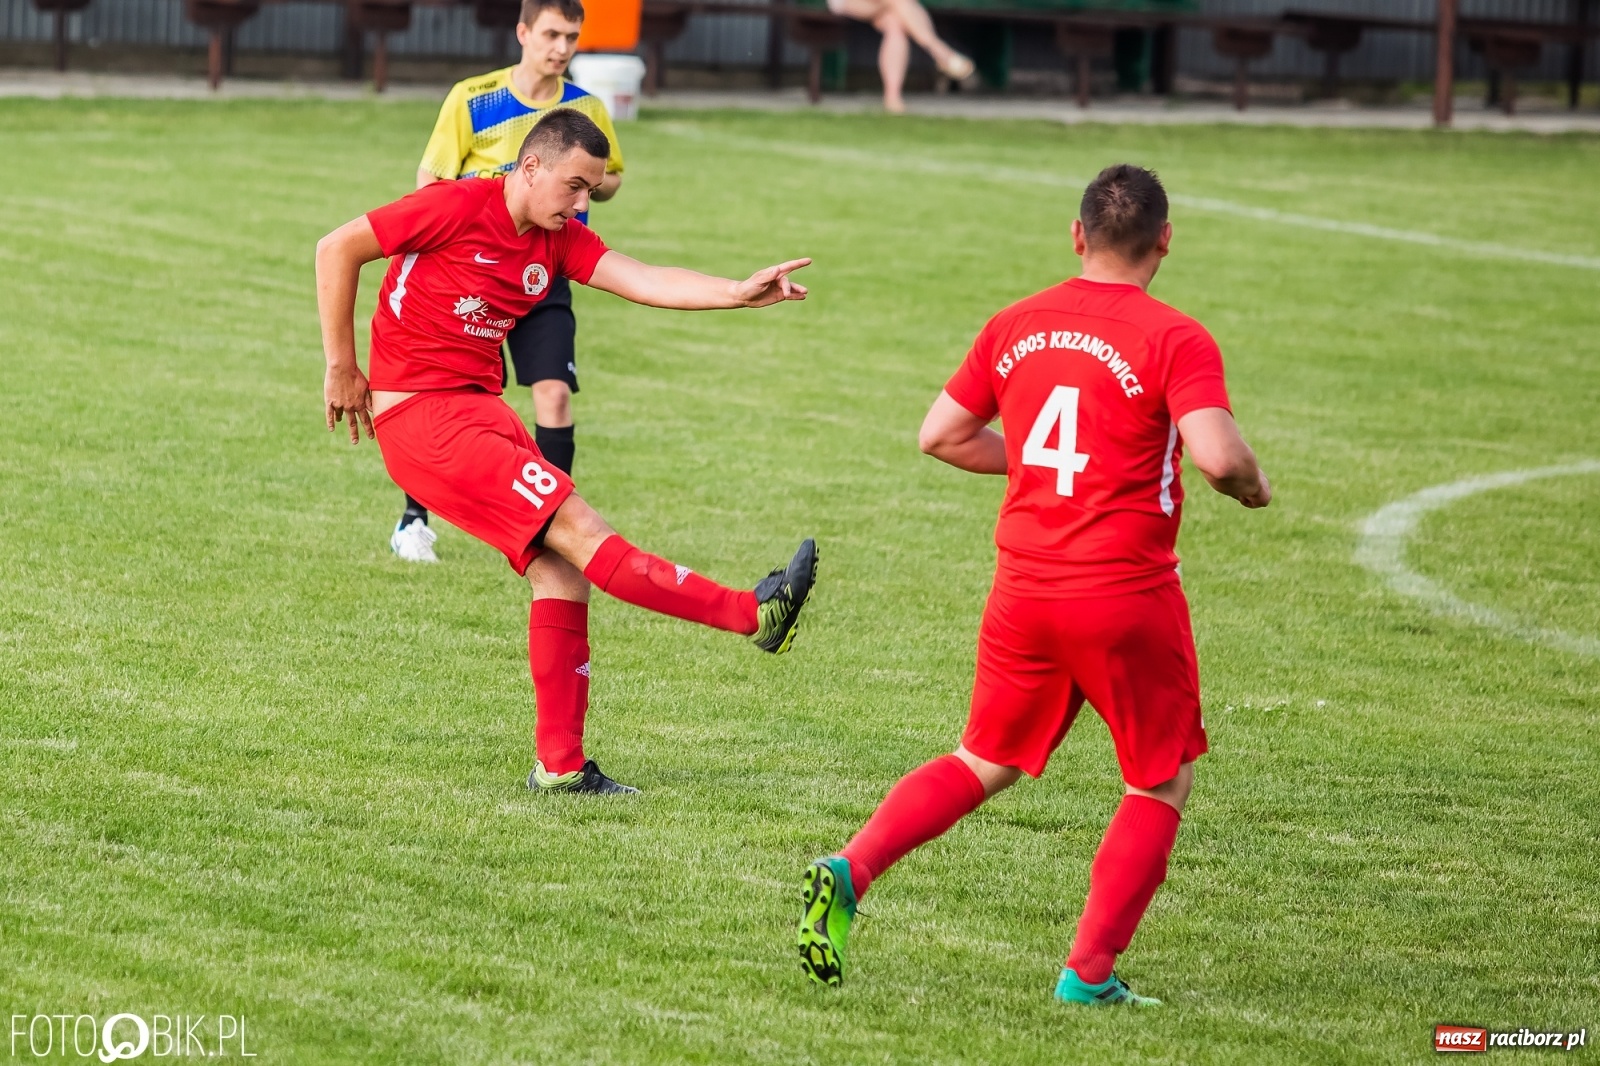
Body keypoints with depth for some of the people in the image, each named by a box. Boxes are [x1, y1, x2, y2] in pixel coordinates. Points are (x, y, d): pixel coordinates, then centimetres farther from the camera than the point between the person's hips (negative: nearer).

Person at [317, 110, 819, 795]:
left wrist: (738, 293, -21)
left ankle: (560, 766, 3)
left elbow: (641, 281, -6)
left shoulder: (560, 239, 8)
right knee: (576, 528, -16)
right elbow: (337, 250, -8)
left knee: (560, 570, -1)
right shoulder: (457, 208, -12)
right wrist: (341, 367, -7)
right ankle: (756, 614, -20)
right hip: (418, 413, -9)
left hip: (481, 410, 9)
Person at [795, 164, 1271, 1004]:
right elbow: (1217, 456, -22)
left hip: (1023, 589, 5)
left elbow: (941, 435, 12)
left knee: (984, 765, 19)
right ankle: (1090, 973, 5)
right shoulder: (1174, 339, -11)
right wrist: (1253, 486, 0)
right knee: (1162, 785, 13)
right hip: (1126, 597, -5)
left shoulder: (1014, 327, 7)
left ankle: (847, 871, -1)